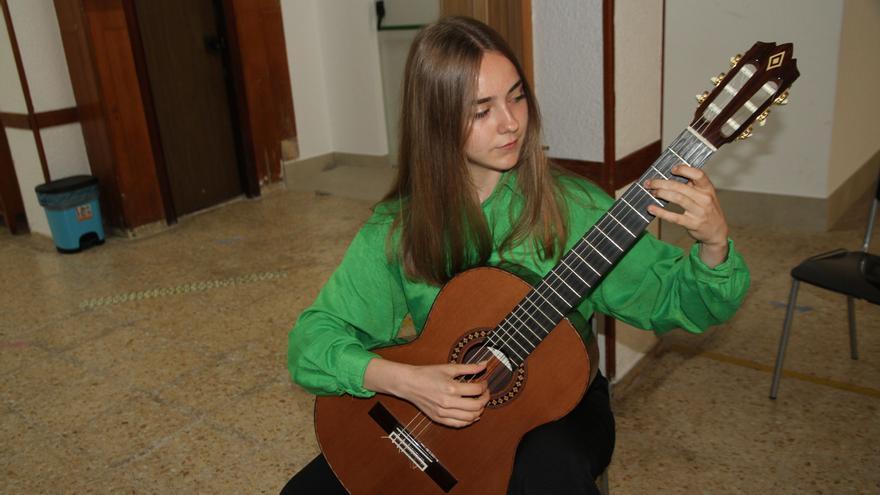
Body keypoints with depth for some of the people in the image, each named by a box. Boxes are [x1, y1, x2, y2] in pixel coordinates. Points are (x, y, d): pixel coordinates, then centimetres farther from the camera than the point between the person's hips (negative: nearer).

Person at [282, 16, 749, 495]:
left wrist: (713, 242, -30)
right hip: (440, 416, 2)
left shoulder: (570, 207, -12)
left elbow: (681, 301, -9)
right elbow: (310, 340, -11)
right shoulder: (397, 228, -10)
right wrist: (399, 379, -27)